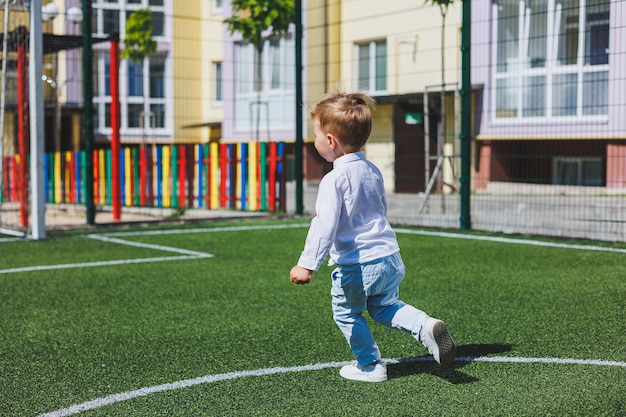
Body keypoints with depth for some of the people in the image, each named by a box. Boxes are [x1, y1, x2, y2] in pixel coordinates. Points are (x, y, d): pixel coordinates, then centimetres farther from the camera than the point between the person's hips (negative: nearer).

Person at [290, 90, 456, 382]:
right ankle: (425, 326, 3)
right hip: (390, 258, 7)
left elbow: (325, 226, -25)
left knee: (346, 313, 15)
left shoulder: (334, 180, -16)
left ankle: (370, 365, 22)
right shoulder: (372, 171, 9)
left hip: (357, 265, -7)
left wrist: (307, 264, -26)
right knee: (384, 306, 25)